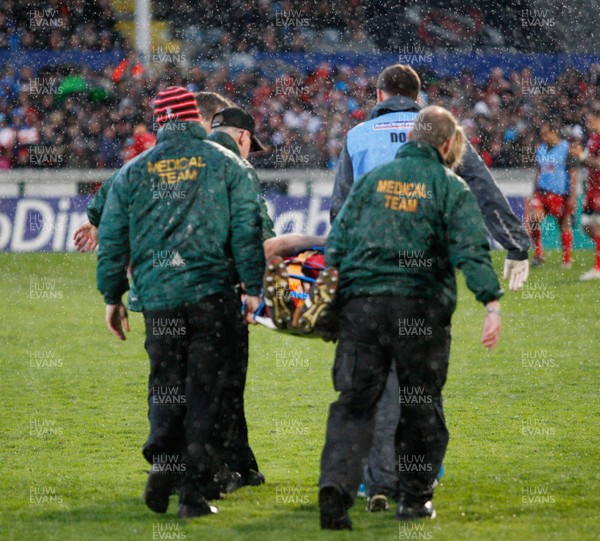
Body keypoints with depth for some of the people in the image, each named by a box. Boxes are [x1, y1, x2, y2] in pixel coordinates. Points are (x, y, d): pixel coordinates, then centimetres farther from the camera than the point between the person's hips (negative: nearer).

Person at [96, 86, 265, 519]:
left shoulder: (134, 172, 9)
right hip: (213, 294, -2)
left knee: (166, 386, 14)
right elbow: (248, 230, -2)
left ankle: (163, 464, -8)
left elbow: (112, 240, 10)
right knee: (205, 390, 2)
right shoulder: (226, 164, 3)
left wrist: (113, 297, 17)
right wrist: (253, 288, 3)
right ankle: (195, 492, -1)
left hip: (158, 297, 2)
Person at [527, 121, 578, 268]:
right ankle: (538, 254, -3)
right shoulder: (541, 149, 10)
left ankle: (567, 260, 17)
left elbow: (573, 174, -9)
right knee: (533, 219, -16)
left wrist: (572, 196, -13)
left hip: (560, 194, -5)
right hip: (541, 192, 5)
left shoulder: (566, 149, -8)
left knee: (564, 226, 4)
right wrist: (534, 193, 16)